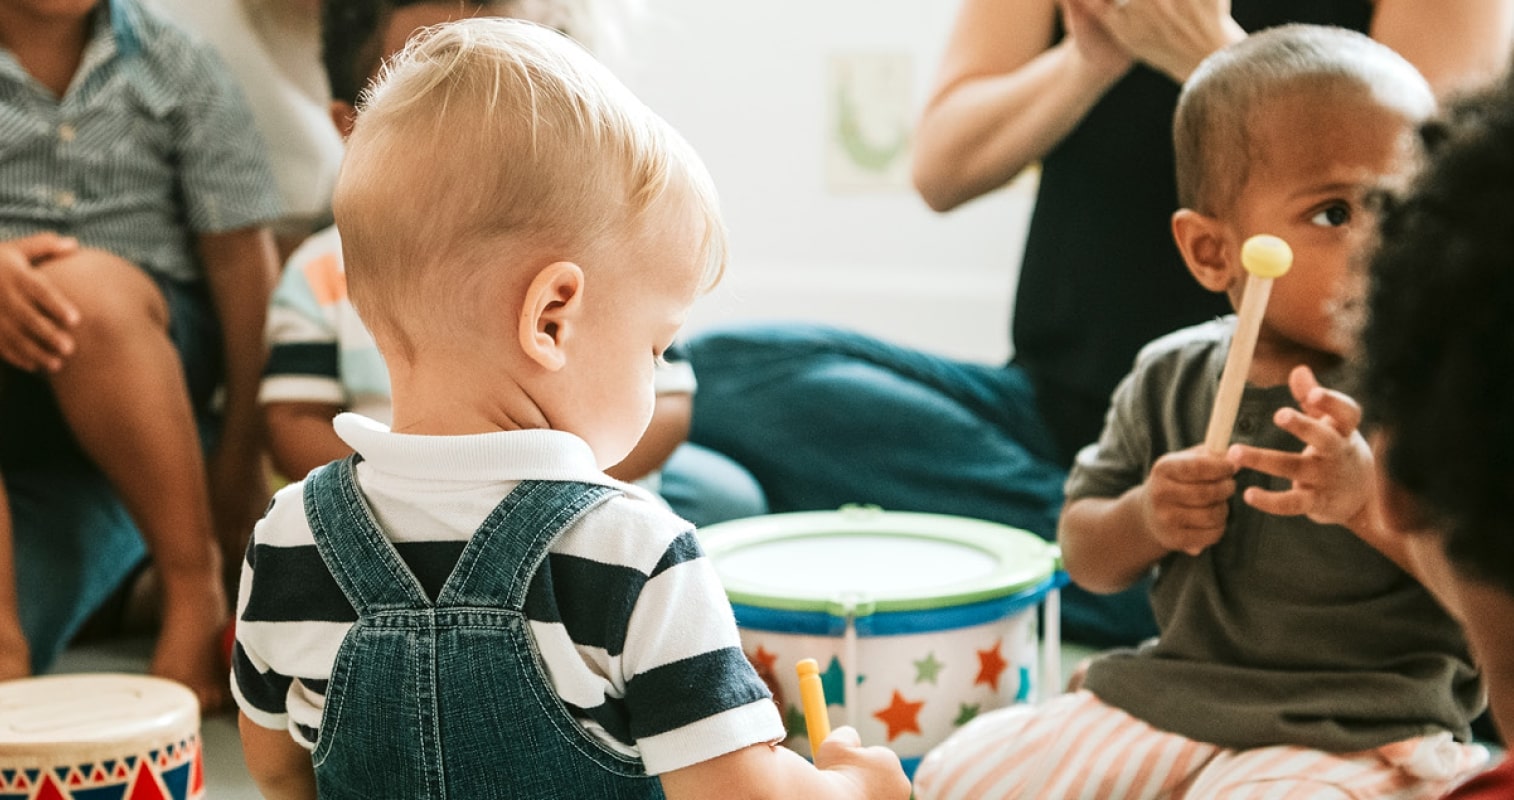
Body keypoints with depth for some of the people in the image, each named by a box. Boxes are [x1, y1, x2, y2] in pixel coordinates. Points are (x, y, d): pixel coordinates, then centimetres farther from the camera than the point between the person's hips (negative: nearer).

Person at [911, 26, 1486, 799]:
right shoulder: (1171, 379, 5)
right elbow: (1084, 556, 13)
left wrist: (1370, 495, -29)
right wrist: (1145, 520, -10)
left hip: (1356, 734, -4)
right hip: (1164, 699, 4)